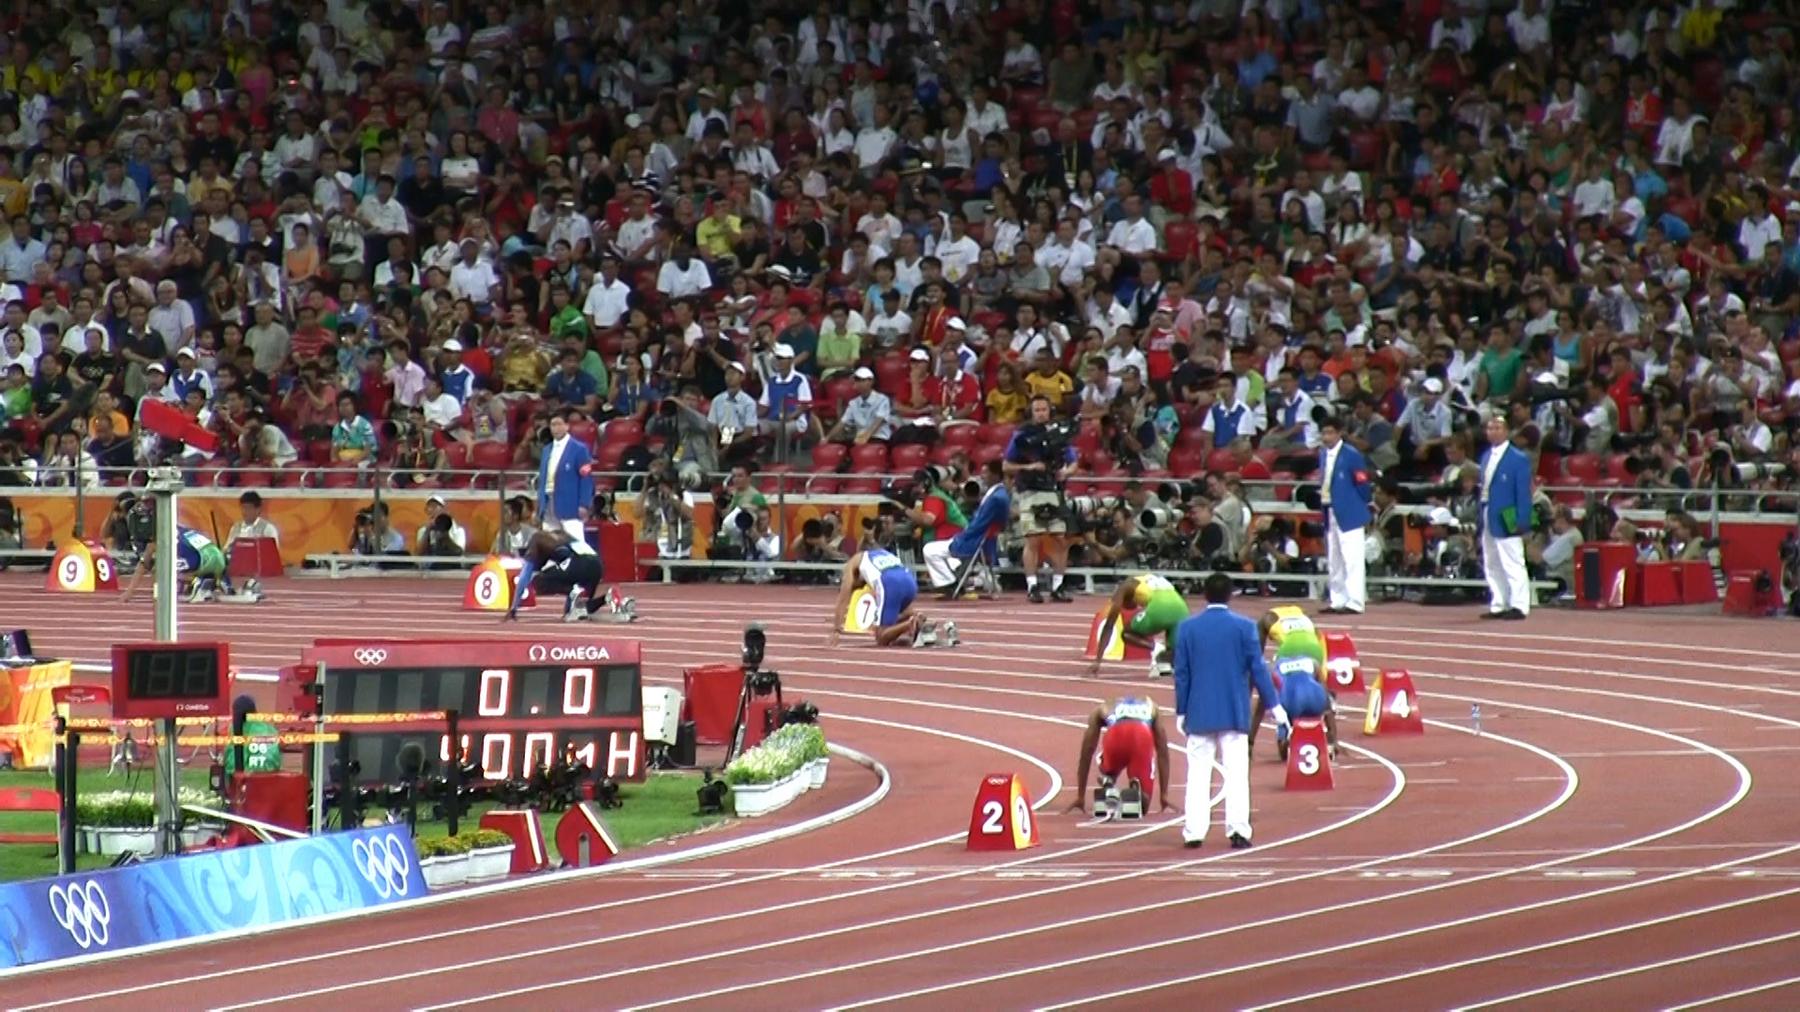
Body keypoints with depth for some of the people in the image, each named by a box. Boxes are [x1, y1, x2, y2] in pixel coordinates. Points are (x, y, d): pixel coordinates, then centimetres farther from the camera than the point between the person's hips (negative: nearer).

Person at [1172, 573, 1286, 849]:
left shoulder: (1187, 628, -1)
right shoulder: (1244, 627, -4)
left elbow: (1181, 673, 2)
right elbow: (1257, 668, -4)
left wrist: (1181, 712, 9)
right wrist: (1273, 704, 3)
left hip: (1199, 713, 1)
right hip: (1234, 712, -1)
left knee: (1198, 774, 4)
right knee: (1236, 773, 0)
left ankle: (1194, 832, 0)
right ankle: (1238, 830, -7)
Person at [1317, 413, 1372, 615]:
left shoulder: (1352, 455, -13)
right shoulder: (1323, 454, 10)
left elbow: (1363, 485, -10)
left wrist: (1360, 507, -3)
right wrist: (1323, 497, 9)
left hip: (1349, 514, -8)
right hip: (1330, 513, 8)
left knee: (1352, 559, -8)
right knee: (1333, 562, 14)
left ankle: (1354, 603, -9)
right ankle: (1337, 601, 21)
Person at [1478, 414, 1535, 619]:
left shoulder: (1518, 459, -8)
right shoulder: (1487, 456, 14)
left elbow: (1524, 493, -11)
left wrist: (1523, 522, -16)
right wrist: (1480, 517, 13)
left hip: (1507, 521, -8)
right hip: (1488, 518, 8)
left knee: (1513, 564, -8)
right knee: (1492, 566, 12)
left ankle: (1519, 606, -7)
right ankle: (1498, 606, 18)